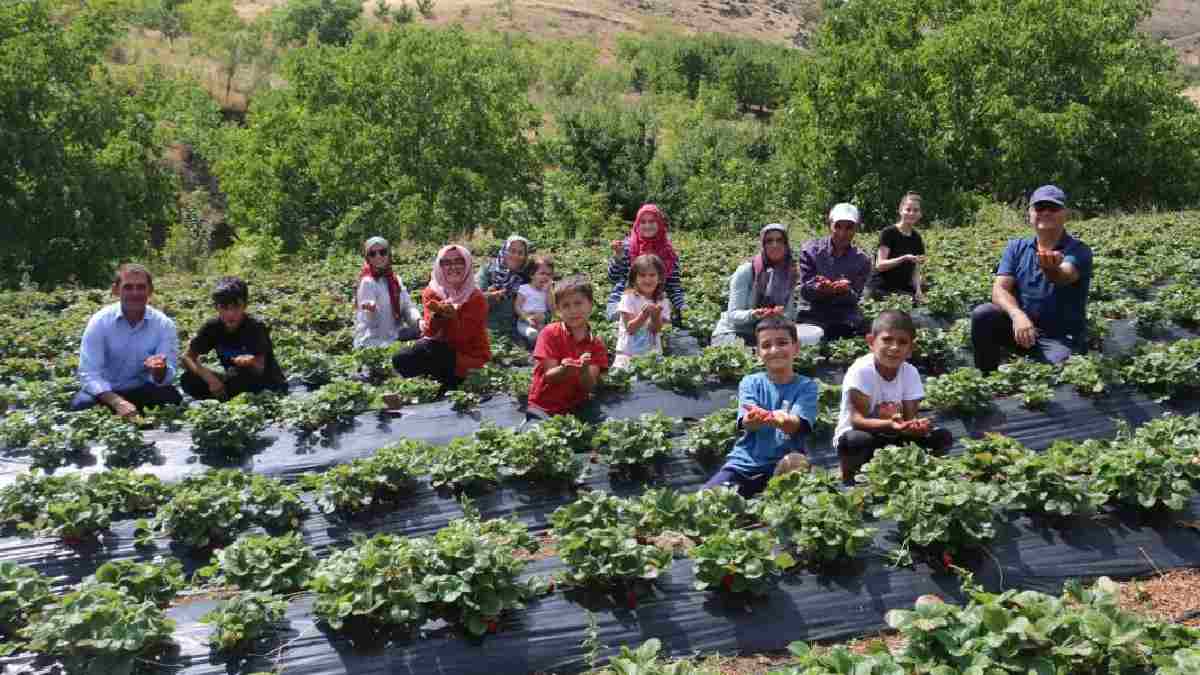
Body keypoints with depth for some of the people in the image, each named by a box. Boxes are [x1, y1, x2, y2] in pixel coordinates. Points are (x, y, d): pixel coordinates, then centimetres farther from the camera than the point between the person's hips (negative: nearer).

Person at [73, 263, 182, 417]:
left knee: (173, 398, -27)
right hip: (105, 391, -1)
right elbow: (89, 374, -20)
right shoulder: (99, 322, -13)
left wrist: (159, 369, -42)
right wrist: (118, 402, -36)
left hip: (143, 390, 1)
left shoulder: (164, 324, -10)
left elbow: (165, 379, -16)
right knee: (81, 405, -30)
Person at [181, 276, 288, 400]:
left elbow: (259, 369, -26)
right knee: (188, 380, -15)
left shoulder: (256, 327, -21)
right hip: (235, 381, 5)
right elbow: (187, 357, -7)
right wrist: (209, 377, -24)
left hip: (269, 385, -5)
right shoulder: (213, 326, -8)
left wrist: (251, 362, -51)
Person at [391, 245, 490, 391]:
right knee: (401, 360, -18)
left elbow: (463, 337, -17)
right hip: (441, 345, 5)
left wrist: (452, 316, -34)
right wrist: (436, 314, -30)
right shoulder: (432, 292, -1)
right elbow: (429, 332, -10)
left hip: (468, 354, -5)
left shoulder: (476, 298, -11)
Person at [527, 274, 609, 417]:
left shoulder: (597, 345, 1)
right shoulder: (550, 333, -4)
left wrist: (584, 370, -29)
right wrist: (564, 369, -31)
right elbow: (549, 376, -9)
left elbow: (589, 387, -7)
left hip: (575, 409, 2)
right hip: (542, 407, -2)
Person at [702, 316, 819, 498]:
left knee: (797, 463, -33)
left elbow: (795, 425, -19)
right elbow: (746, 423, -16)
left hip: (783, 464, 0)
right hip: (745, 462, 0)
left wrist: (780, 419, -44)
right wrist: (755, 418, -41)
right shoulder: (750, 383, 2)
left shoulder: (806, 386, -2)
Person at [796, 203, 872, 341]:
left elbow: (855, 298, -2)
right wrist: (819, 289, -27)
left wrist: (846, 292, -26)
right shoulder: (811, 250, -2)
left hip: (846, 322, 2)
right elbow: (804, 292, -4)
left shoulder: (862, 260, 1)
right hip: (812, 318, -1)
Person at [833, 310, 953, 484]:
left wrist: (915, 426, -36)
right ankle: (851, 476, -7)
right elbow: (857, 420, -26)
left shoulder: (910, 372, -6)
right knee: (856, 440, -38)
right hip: (863, 434, -4)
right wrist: (889, 425, -43)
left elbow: (910, 416, -11)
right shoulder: (860, 371, -21)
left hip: (894, 438, 4)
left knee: (942, 437, -12)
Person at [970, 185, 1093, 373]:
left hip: (1062, 338, -3)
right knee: (982, 315, -22)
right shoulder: (1016, 247, 5)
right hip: (1021, 324, 4)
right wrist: (1017, 314, -30)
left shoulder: (1079, 251, -7)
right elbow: (1000, 289, -8)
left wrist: (1051, 269, -57)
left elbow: (1064, 276, -31)